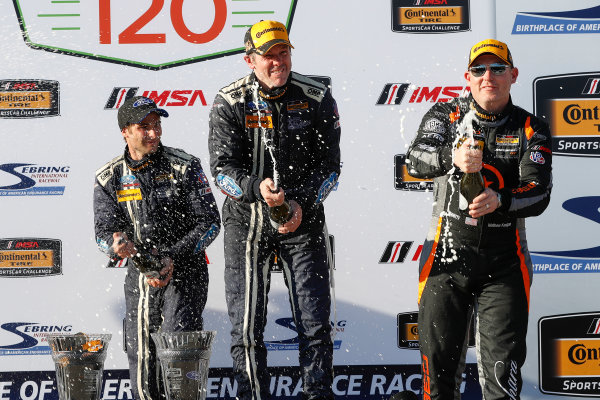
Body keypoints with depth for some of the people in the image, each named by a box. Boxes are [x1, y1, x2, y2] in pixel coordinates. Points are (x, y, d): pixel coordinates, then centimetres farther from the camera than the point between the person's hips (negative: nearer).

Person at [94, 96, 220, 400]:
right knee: (141, 361, 5)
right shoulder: (110, 178, 1)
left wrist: (173, 258, -19)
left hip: (185, 270, -3)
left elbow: (209, 222, -7)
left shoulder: (184, 166, -7)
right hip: (139, 274, 3)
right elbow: (104, 231, 0)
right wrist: (117, 246, -26)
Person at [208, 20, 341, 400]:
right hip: (247, 222, 0)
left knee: (316, 324, 0)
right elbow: (223, 168, -12)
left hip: (303, 222, 1)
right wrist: (256, 188, -32)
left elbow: (329, 166, -2)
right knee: (246, 327, 1)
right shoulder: (230, 104, -7)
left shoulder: (317, 100, -3)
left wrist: (301, 203, -18)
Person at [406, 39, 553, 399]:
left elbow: (539, 194, -8)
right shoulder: (445, 116, 5)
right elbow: (417, 161, -14)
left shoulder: (531, 129, 3)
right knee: (439, 358, 5)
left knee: (503, 366, -3)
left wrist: (499, 199, -28)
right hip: (448, 255, 1)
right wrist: (451, 157, -36)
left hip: (504, 261, 0)